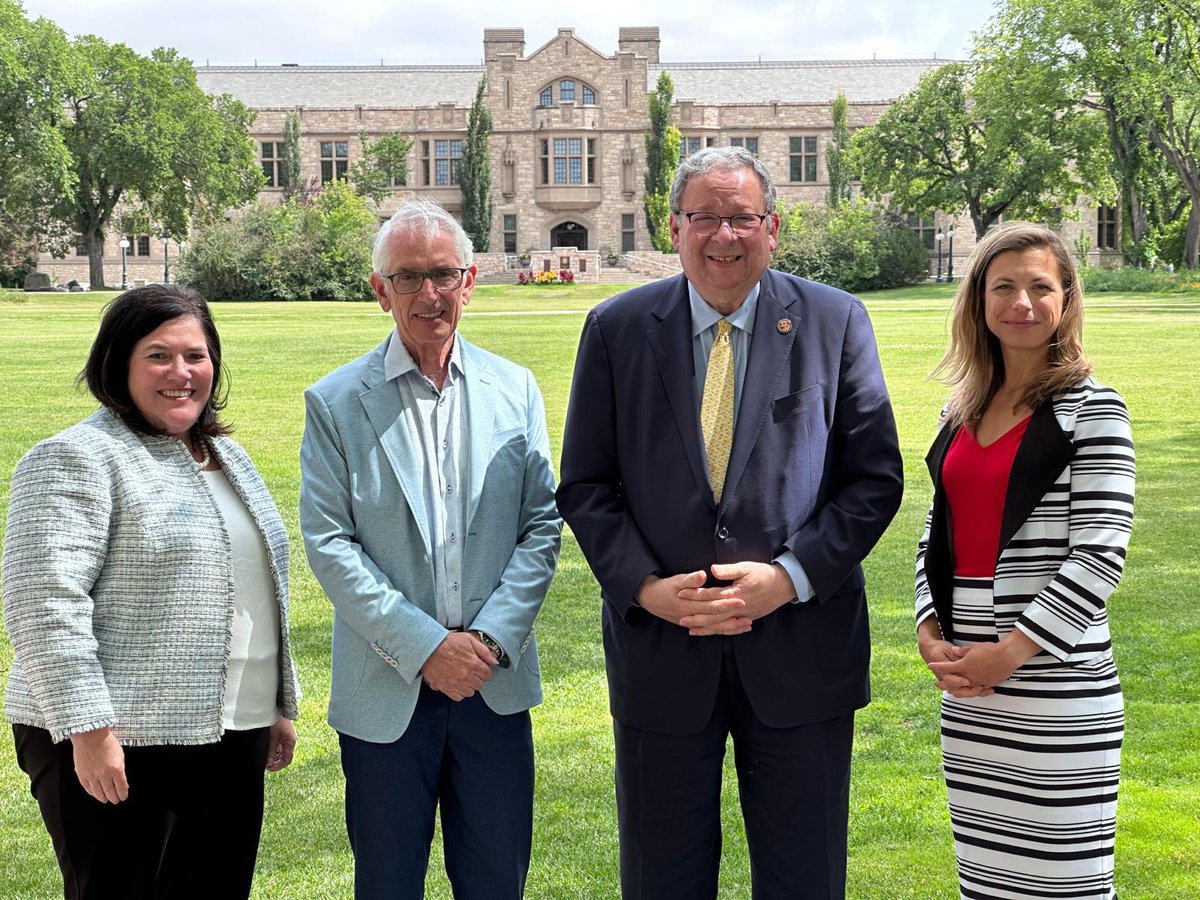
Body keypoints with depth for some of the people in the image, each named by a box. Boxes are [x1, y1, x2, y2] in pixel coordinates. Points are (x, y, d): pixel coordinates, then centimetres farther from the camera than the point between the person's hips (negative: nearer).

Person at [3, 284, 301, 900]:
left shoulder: (226, 455, 15)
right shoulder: (76, 459, -9)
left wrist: (279, 706, 21)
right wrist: (87, 729, -21)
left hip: (230, 741, 7)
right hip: (116, 748, -7)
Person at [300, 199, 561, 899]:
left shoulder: (515, 389, 5)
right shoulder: (335, 402, -2)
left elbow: (542, 525, 2)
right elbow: (328, 542, -7)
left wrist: (492, 639, -10)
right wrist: (422, 646, -14)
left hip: (495, 683, 2)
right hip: (386, 691, -2)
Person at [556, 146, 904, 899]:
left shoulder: (836, 322, 0)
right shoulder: (616, 330, 2)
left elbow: (875, 478, -2)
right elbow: (585, 485, 2)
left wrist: (790, 577, -14)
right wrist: (643, 586, -13)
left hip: (801, 647, 0)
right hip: (660, 648, 1)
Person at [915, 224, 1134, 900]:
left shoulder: (1091, 409, -6)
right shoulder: (963, 412, 12)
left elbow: (1101, 554, -13)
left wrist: (1011, 652, -15)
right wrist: (932, 635, 0)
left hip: (1058, 680, -6)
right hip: (968, 688, 6)